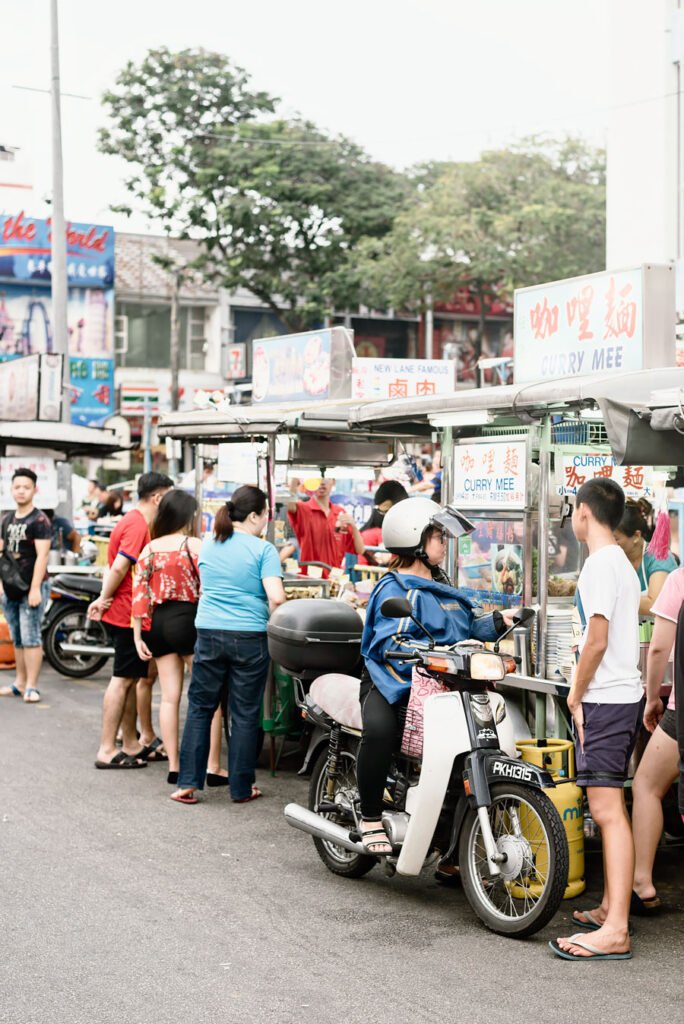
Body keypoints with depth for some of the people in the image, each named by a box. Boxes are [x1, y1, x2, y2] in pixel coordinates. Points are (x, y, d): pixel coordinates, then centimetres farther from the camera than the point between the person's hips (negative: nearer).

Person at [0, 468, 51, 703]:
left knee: (30, 637, -9)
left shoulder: (39, 520, -8)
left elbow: (42, 556, -14)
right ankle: (20, 683, 17)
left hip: (32, 588, -7)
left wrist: (35, 589, -20)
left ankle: (31, 686, -8)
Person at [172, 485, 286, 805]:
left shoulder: (208, 545, 8)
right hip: (249, 636, -4)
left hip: (209, 633, 4)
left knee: (200, 707, 12)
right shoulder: (263, 550, -7)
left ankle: (188, 783, 10)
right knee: (245, 714, 6)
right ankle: (241, 788, 14)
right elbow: (276, 598, -17)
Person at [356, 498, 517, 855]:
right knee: (380, 729, -37)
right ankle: (370, 819, -19)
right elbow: (391, 644, -20)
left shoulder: (442, 587, 22)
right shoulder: (395, 589, -7)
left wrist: (498, 621, 7)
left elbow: (466, 626, 24)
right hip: (393, 681, -8)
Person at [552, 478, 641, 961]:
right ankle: (612, 907, 27)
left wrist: (575, 697, -8)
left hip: (605, 699, -10)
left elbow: (597, 640, -18)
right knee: (609, 808, 17)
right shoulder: (624, 563, 17)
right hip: (624, 696, 10)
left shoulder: (600, 564, -13)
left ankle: (615, 932, -18)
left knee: (608, 809, -14)